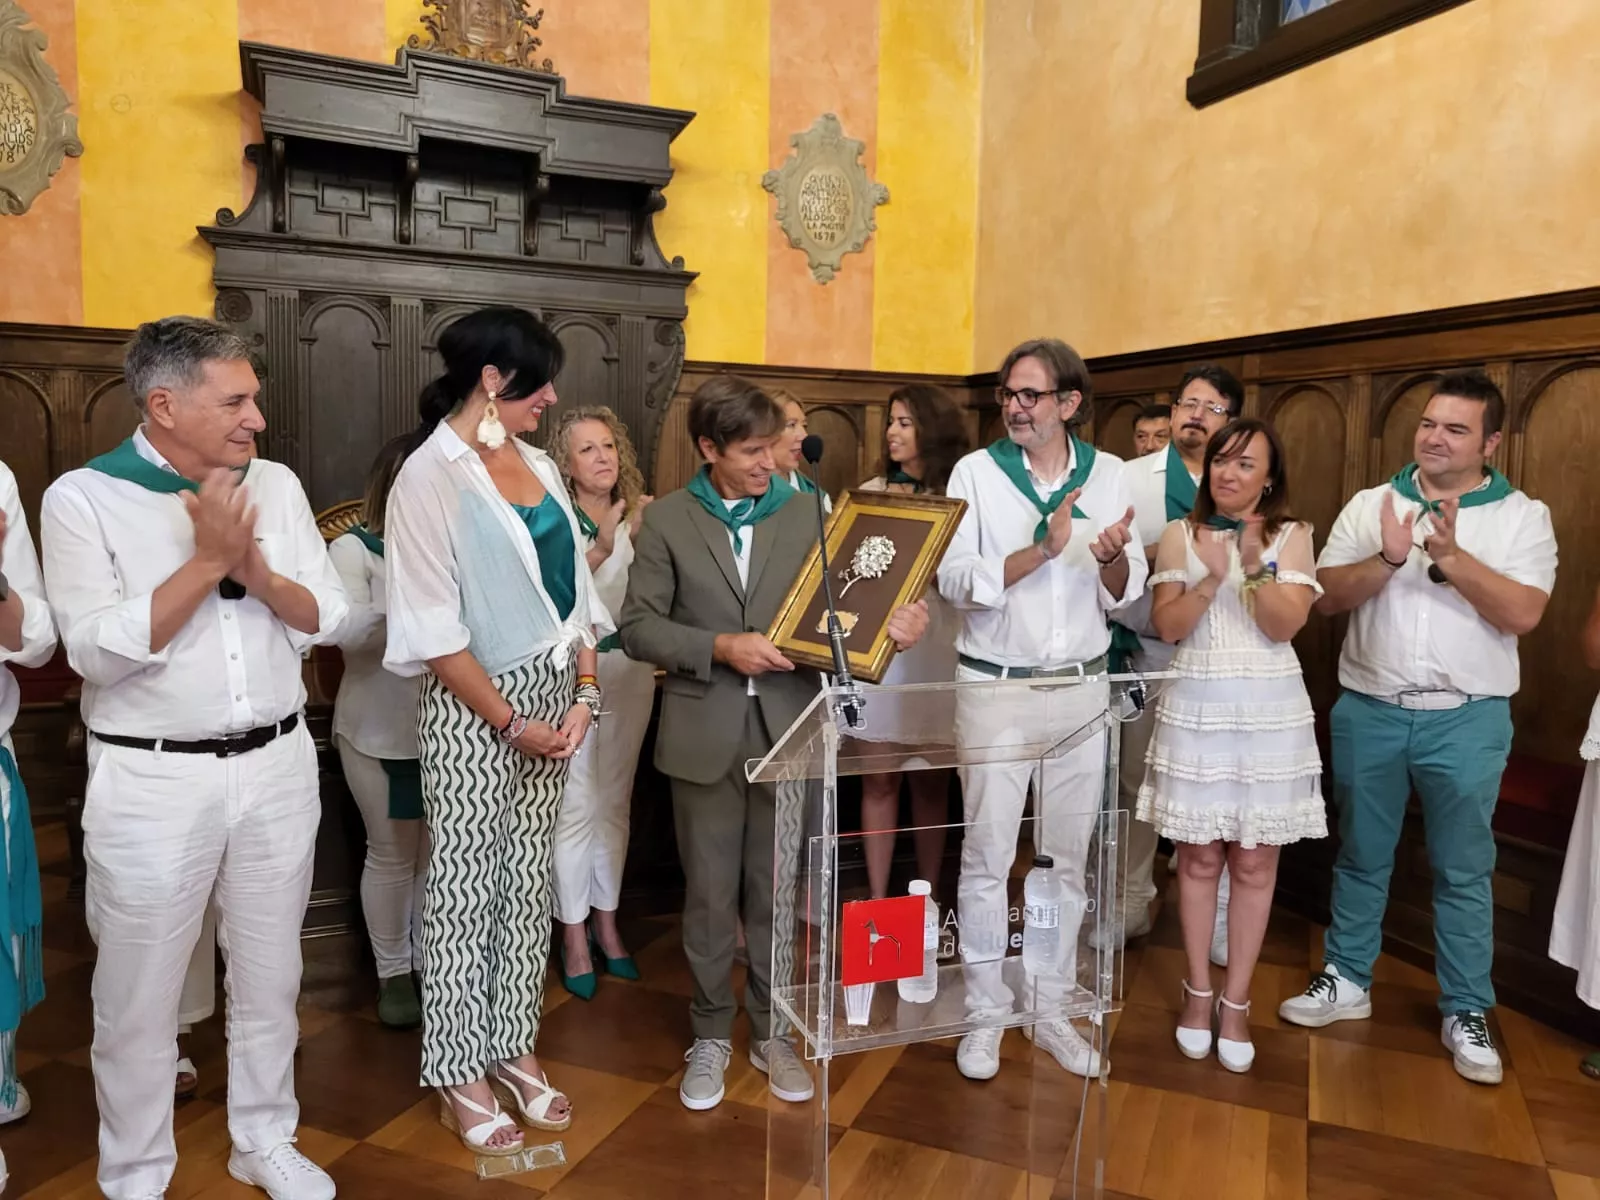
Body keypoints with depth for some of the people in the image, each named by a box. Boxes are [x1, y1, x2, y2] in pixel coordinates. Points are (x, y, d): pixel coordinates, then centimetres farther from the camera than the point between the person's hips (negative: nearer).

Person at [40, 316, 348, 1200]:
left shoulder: (276, 485, 4)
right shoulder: (83, 498, -8)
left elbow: (324, 618, 3)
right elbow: (98, 651, -16)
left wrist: (257, 572, -14)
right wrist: (205, 561, -18)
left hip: (278, 767, 4)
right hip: (152, 781, -3)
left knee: (270, 979, 16)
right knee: (137, 1000, 10)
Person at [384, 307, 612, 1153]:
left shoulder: (537, 465, 8)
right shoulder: (430, 476, -13)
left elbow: (571, 589, 10)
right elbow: (434, 631, -15)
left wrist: (583, 692, 0)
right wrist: (508, 719, -14)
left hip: (552, 698, 7)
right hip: (474, 708, -7)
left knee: (528, 879, 15)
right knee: (464, 886, 7)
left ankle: (512, 1045, 30)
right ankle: (458, 1072, 23)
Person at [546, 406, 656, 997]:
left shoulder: (642, 517, 5)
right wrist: (601, 548, -27)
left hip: (631, 669, 5)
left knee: (615, 800, 14)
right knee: (577, 806, -1)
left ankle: (606, 923, 29)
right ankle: (574, 935, 17)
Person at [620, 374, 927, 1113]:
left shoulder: (806, 511, 3)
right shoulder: (666, 520, -1)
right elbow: (638, 628, -3)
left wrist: (893, 626, -17)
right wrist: (720, 647, -17)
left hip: (786, 727, 1)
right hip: (705, 733, -1)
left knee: (778, 893, 12)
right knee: (709, 894, 11)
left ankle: (772, 1032, 30)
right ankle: (711, 1034, 30)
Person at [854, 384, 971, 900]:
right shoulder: (871, 492, 6)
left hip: (935, 650, -1)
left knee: (931, 781, 10)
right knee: (879, 779, 5)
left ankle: (927, 899, 24)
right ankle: (878, 900, 17)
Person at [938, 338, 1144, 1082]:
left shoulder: (1108, 475, 4)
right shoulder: (977, 472, -3)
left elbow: (1124, 595, 4)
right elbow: (955, 582, -13)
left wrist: (1114, 556, -18)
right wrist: (1041, 550, -24)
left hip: (1081, 689, 3)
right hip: (995, 687, -2)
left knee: (1067, 858, 11)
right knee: (987, 858, 3)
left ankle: (1051, 1009, 27)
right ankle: (984, 1013, 19)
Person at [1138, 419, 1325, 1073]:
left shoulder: (1291, 535, 2)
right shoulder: (1180, 534, 4)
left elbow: (1285, 626, -9)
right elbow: (1166, 626, -4)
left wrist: (1255, 566, -22)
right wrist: (1210, 579, -18)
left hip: (1270, 712, 0)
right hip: (1197, 707, 0)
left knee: (1254, 861, 5)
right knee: (1199, 856, 7)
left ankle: (1236, 1000, 19)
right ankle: (1198, 990, 23)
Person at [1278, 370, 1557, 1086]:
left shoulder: (1522, 517, 0)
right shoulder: (1371, 505, 4)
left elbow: (1523, 613, -13)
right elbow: (1328, 596, -4)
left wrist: (1451, 554, -22)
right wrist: (1387, 558, -19)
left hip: (1467, 719, -1)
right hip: (1368, 711, 2)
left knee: (1462, 871, 8)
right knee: (1361, 856, 13)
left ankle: (1465, 1013, 23)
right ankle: (1346, 981, 28)